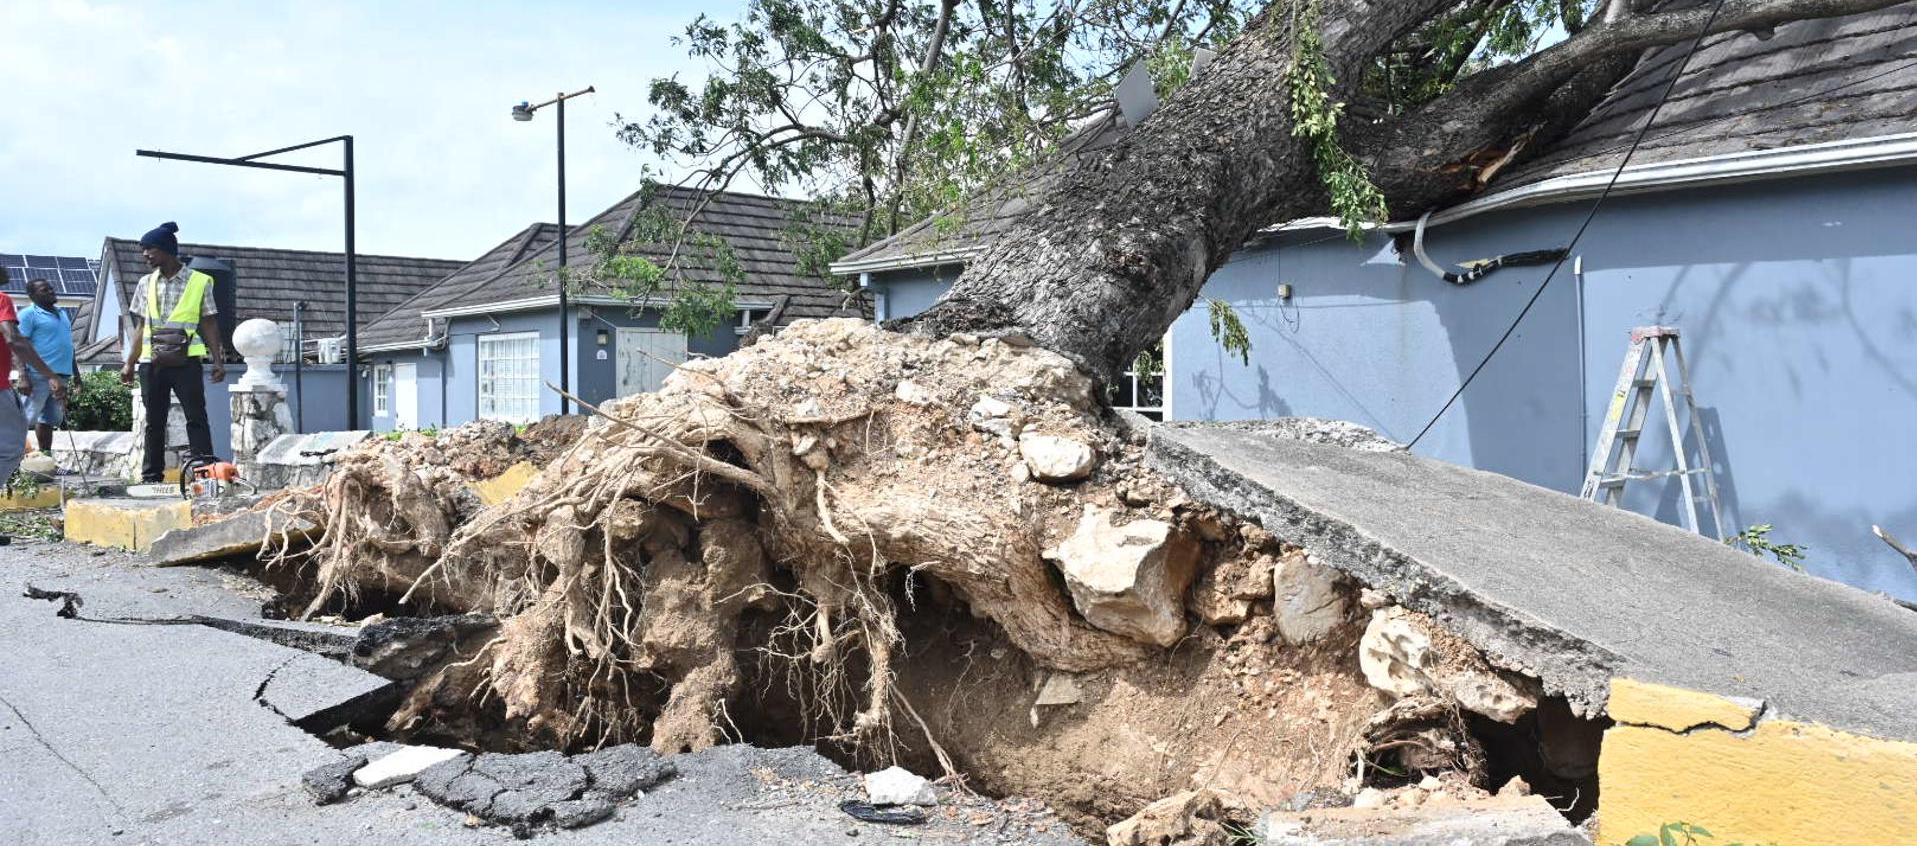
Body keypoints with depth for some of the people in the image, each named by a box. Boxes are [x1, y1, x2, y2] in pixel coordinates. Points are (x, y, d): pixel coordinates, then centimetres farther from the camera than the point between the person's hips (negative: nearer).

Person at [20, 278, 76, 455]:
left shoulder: (61, 313, 19)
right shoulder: (29, 314, -5)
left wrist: (73, 375, 22)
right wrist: (23, 377, -19)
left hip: (61, 375, 7)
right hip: (39, 376, -7)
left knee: (50, 419, 12)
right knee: (26, 419, -7)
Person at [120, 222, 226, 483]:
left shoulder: (200, 282, 1)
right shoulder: (146, 284, 11)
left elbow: (209, 324, 2)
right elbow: (141, 328, 14)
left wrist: (218, 360, -5)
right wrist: (129, 363, 10)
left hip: (186, 361, -4)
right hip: (152, 362, 4)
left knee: (196, 418, -6)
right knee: (154, 422, 8)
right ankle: (151, 477, 13)